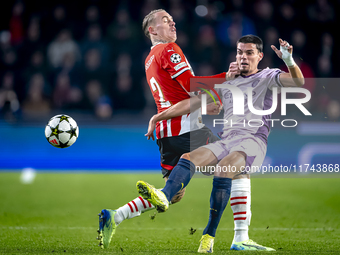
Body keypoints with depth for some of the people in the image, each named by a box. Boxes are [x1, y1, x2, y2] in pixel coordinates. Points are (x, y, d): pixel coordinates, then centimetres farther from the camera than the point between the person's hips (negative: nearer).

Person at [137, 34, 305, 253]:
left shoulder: (267, 77, 10)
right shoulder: (226, 82, 24)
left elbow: (299, 81, -8)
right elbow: (193, 102, 26)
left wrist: (289, 61, -28)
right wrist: (159, 117, 23)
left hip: (253, 142, -5)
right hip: (226, 142, 5)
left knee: (224, 168, -34)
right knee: (189, 158, -23)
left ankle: (209, 235, -32)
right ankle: (164, 197, -51)